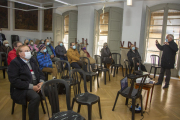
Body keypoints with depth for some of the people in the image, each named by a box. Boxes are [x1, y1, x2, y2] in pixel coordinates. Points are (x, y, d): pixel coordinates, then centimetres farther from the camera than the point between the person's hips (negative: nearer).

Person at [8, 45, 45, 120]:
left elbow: (40, 72, 15)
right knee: (35, 97, -35)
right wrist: (31, 87, -22)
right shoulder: (14, 63, -7)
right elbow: (14, 81, -17)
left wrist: (41, 82, -8)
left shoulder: (32, 60, 14)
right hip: (21, 89, -6)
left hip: (37, 85, 7)